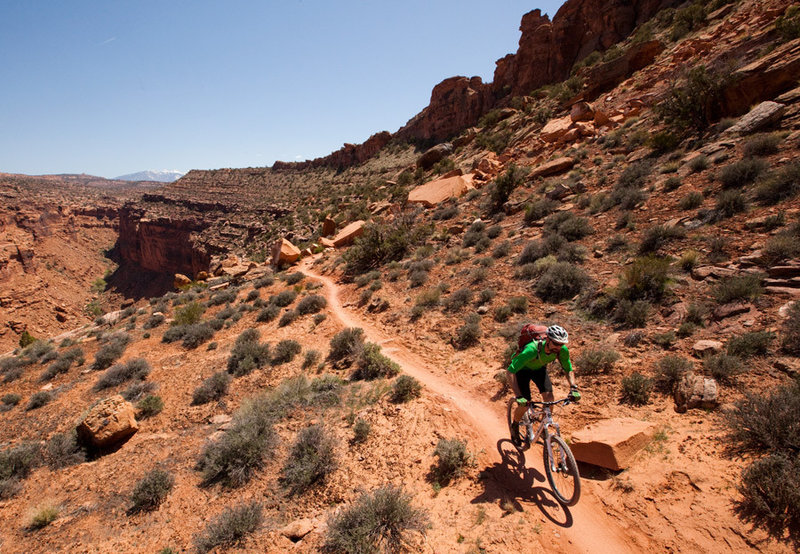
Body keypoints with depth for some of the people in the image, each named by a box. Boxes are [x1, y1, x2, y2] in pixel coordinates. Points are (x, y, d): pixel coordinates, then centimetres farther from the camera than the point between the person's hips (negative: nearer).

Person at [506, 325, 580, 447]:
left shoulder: (562, 350, -28)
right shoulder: (532, 349, -43)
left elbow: (569, 370, -8)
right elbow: (511, 371, -42)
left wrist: (573, 388, -24)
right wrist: (518, 396, -47)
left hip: (539, 368, 4)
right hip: (522, 368, -4)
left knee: (549, 398, -15)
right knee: (524, 404, -11)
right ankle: (514, 428, 18)